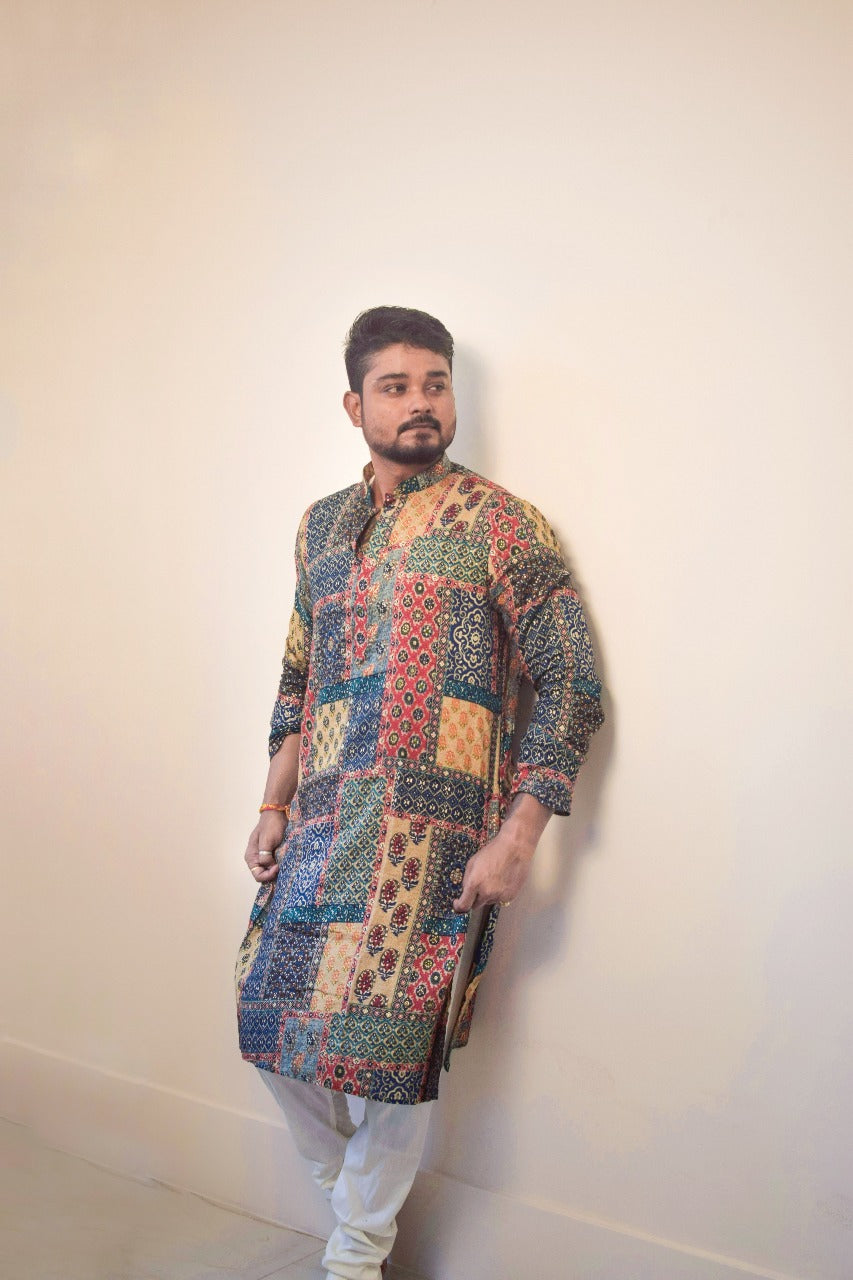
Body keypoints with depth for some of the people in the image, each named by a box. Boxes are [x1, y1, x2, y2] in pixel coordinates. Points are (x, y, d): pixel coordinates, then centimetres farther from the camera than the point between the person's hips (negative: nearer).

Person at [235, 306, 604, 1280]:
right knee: (270, 1018, 8)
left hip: (433, 830, -5)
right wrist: (273, 807, 14)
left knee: (388, 1048, -2)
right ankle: (352, 1188, 35)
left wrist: (517, 838, -12)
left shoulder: (499, 524, -2)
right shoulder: (323, 525, 16)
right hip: (322, 827, 6)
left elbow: (568, 687, -6)